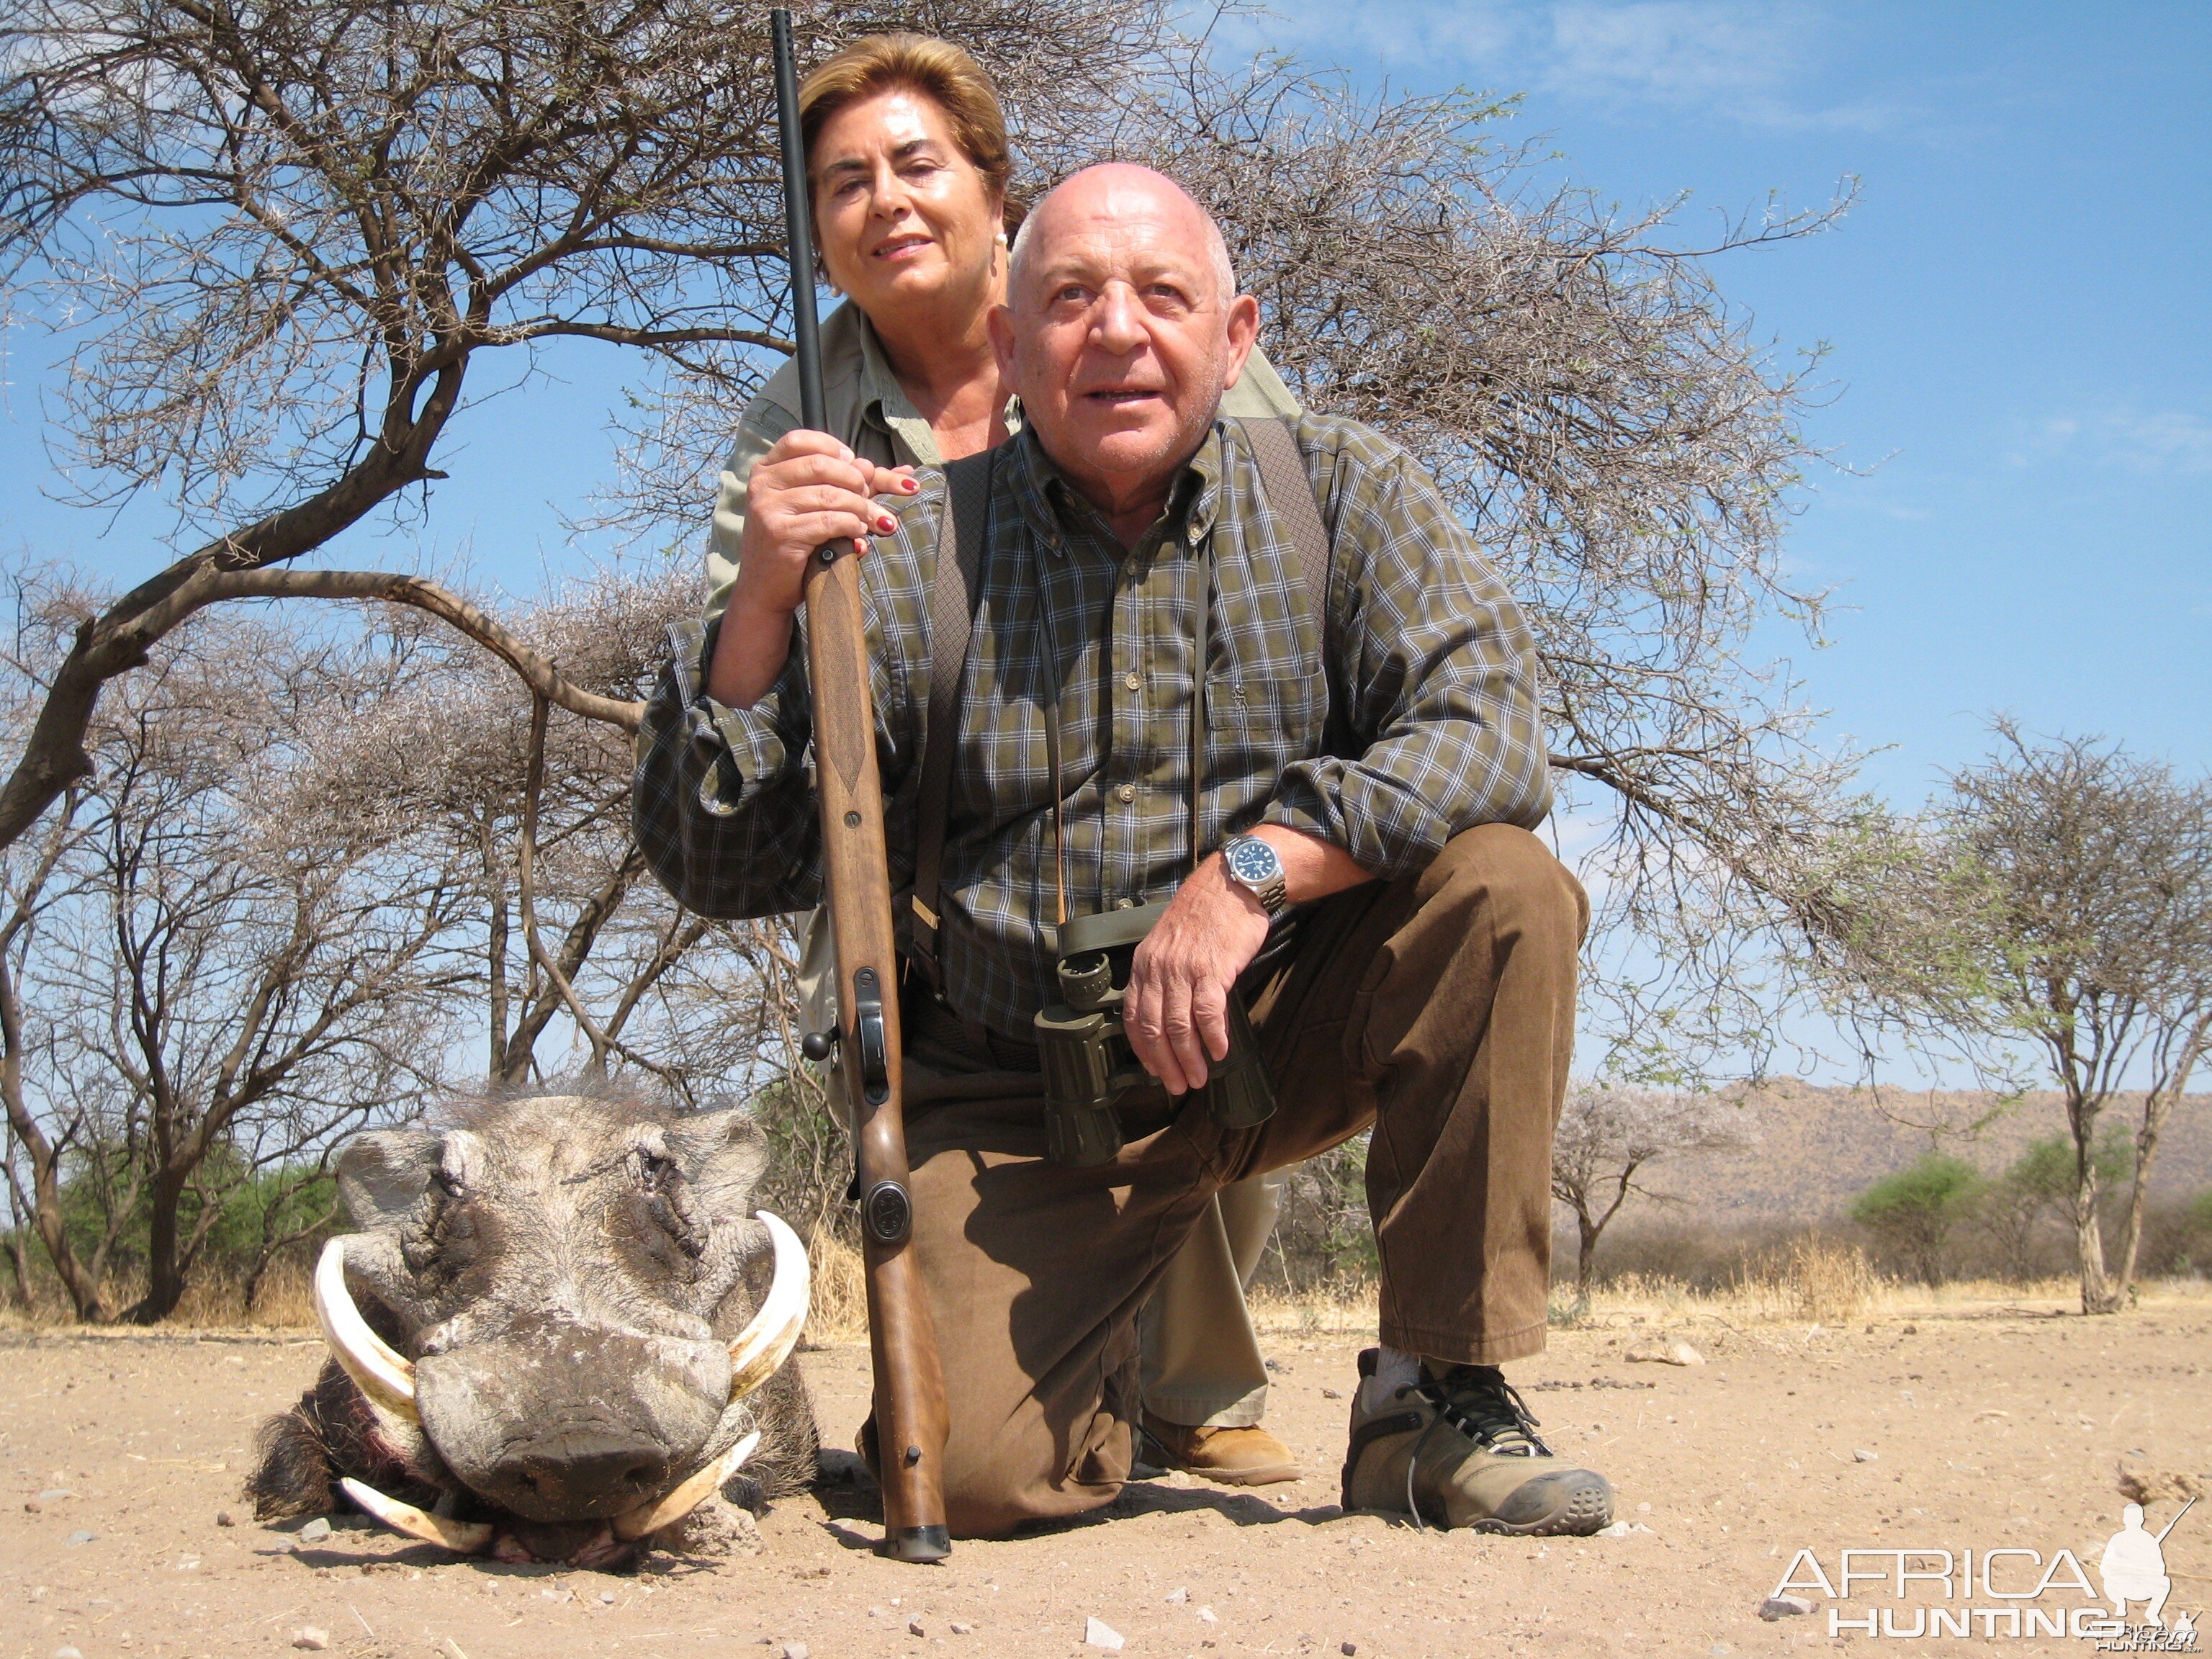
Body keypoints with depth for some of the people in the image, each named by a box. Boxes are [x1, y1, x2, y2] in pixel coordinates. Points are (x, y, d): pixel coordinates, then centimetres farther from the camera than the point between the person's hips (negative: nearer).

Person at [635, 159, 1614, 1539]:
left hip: (1291, 1031, 1)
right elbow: (724, 869, -6)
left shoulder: (1339, 491, -2)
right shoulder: (912, 558, -5)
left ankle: (1438, 1400, -12)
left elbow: (1488, 724, -16)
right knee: (978, 1472, -21)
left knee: (1500, 883, -26)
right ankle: (1103, 1364, 19)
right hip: (1023, 1096, -1)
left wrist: (1257, 867, -30)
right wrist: (761, 608, -22)